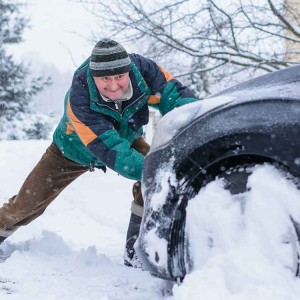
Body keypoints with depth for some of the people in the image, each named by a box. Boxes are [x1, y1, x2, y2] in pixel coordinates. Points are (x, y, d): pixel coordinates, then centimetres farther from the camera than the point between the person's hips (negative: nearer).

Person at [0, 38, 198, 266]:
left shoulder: (142, 70, -35)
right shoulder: (79, 100, -42)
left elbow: (176, 95, -35)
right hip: (76, 150, -2)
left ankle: (135, 251, -11)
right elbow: (110, 149, -47)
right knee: (28, 202, 0)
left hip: (126, 138, 3)